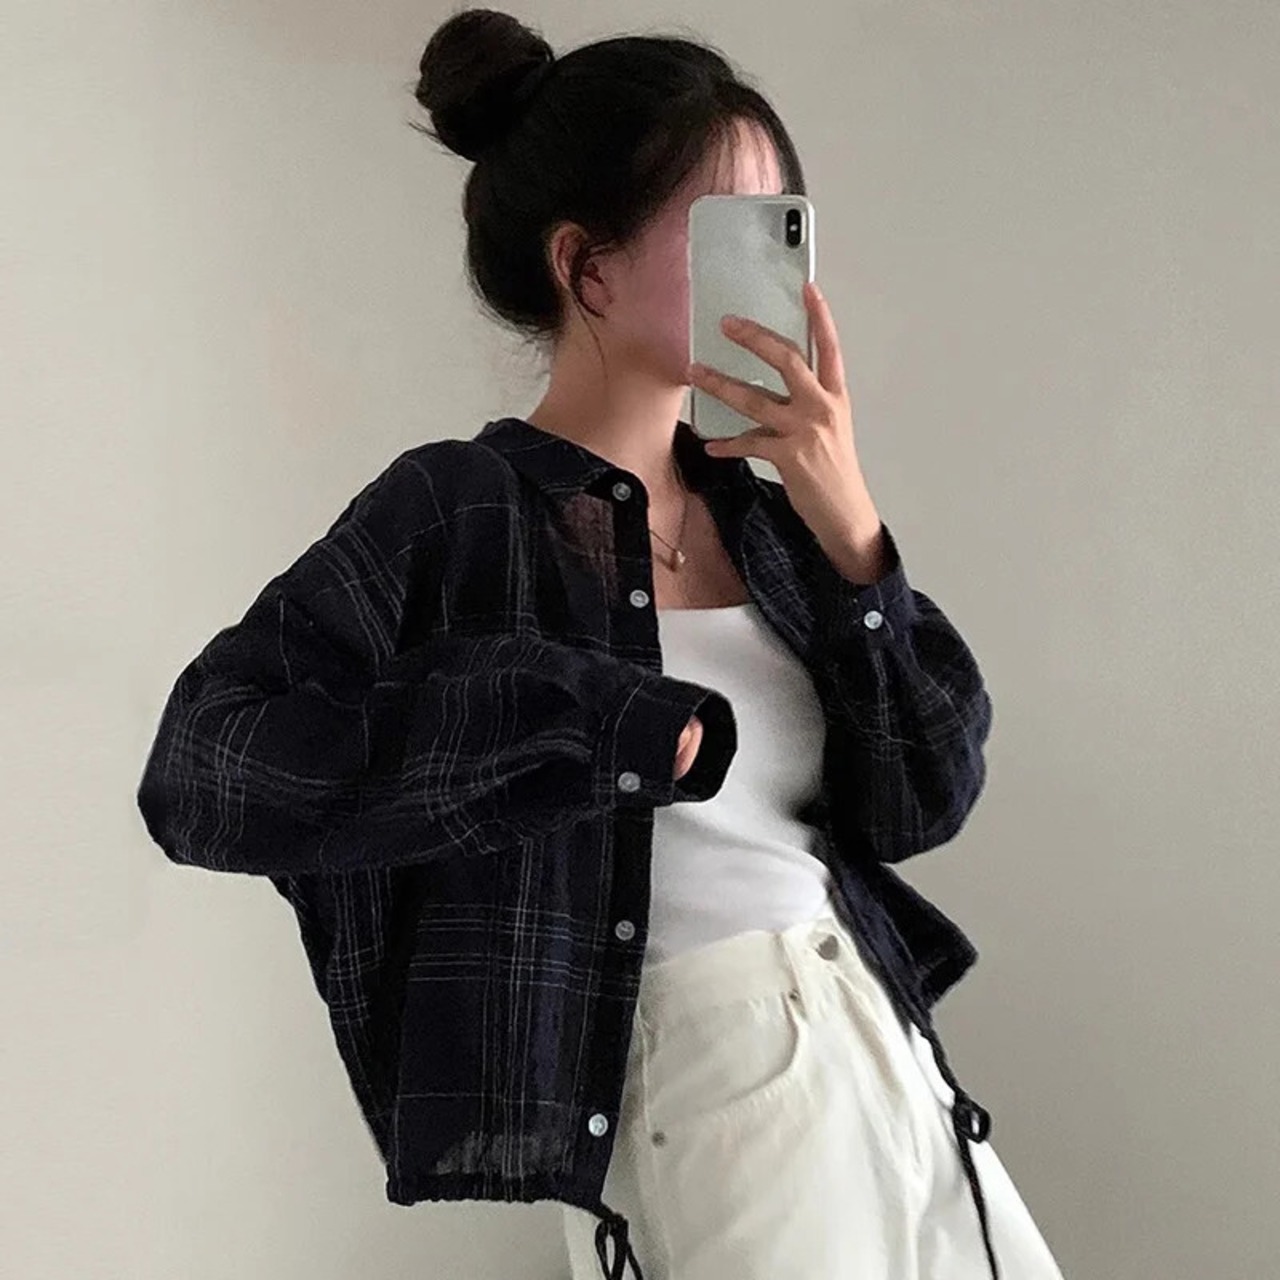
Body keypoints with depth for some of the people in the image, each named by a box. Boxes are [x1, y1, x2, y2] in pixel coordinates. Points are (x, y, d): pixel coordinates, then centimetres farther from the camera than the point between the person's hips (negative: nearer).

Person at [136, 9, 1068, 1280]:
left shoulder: (761, 510, 4)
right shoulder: (454, 509, -12)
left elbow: (923, 798, 3)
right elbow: (200, 767, -23)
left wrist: (847, 527, -11)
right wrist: (615, 727, -23)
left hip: (893, 1061, 6)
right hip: (701, 1103, -6)